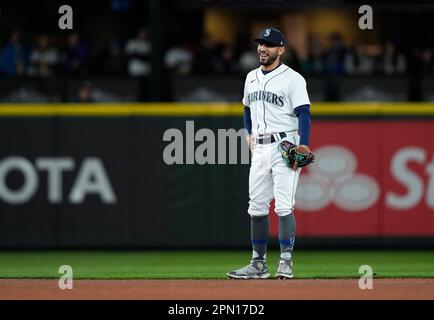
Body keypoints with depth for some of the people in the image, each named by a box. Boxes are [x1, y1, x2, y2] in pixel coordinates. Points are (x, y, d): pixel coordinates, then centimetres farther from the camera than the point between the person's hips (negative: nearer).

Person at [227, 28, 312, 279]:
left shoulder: (292, 79, -5)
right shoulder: (252, 78, 16)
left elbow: (304, 114, -12)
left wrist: (304, 145, -23)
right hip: (260, 149, 7)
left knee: (284, 206, -13)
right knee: (257, 207, 7)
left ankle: (286, 263, -12)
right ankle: (259, 264, 13)